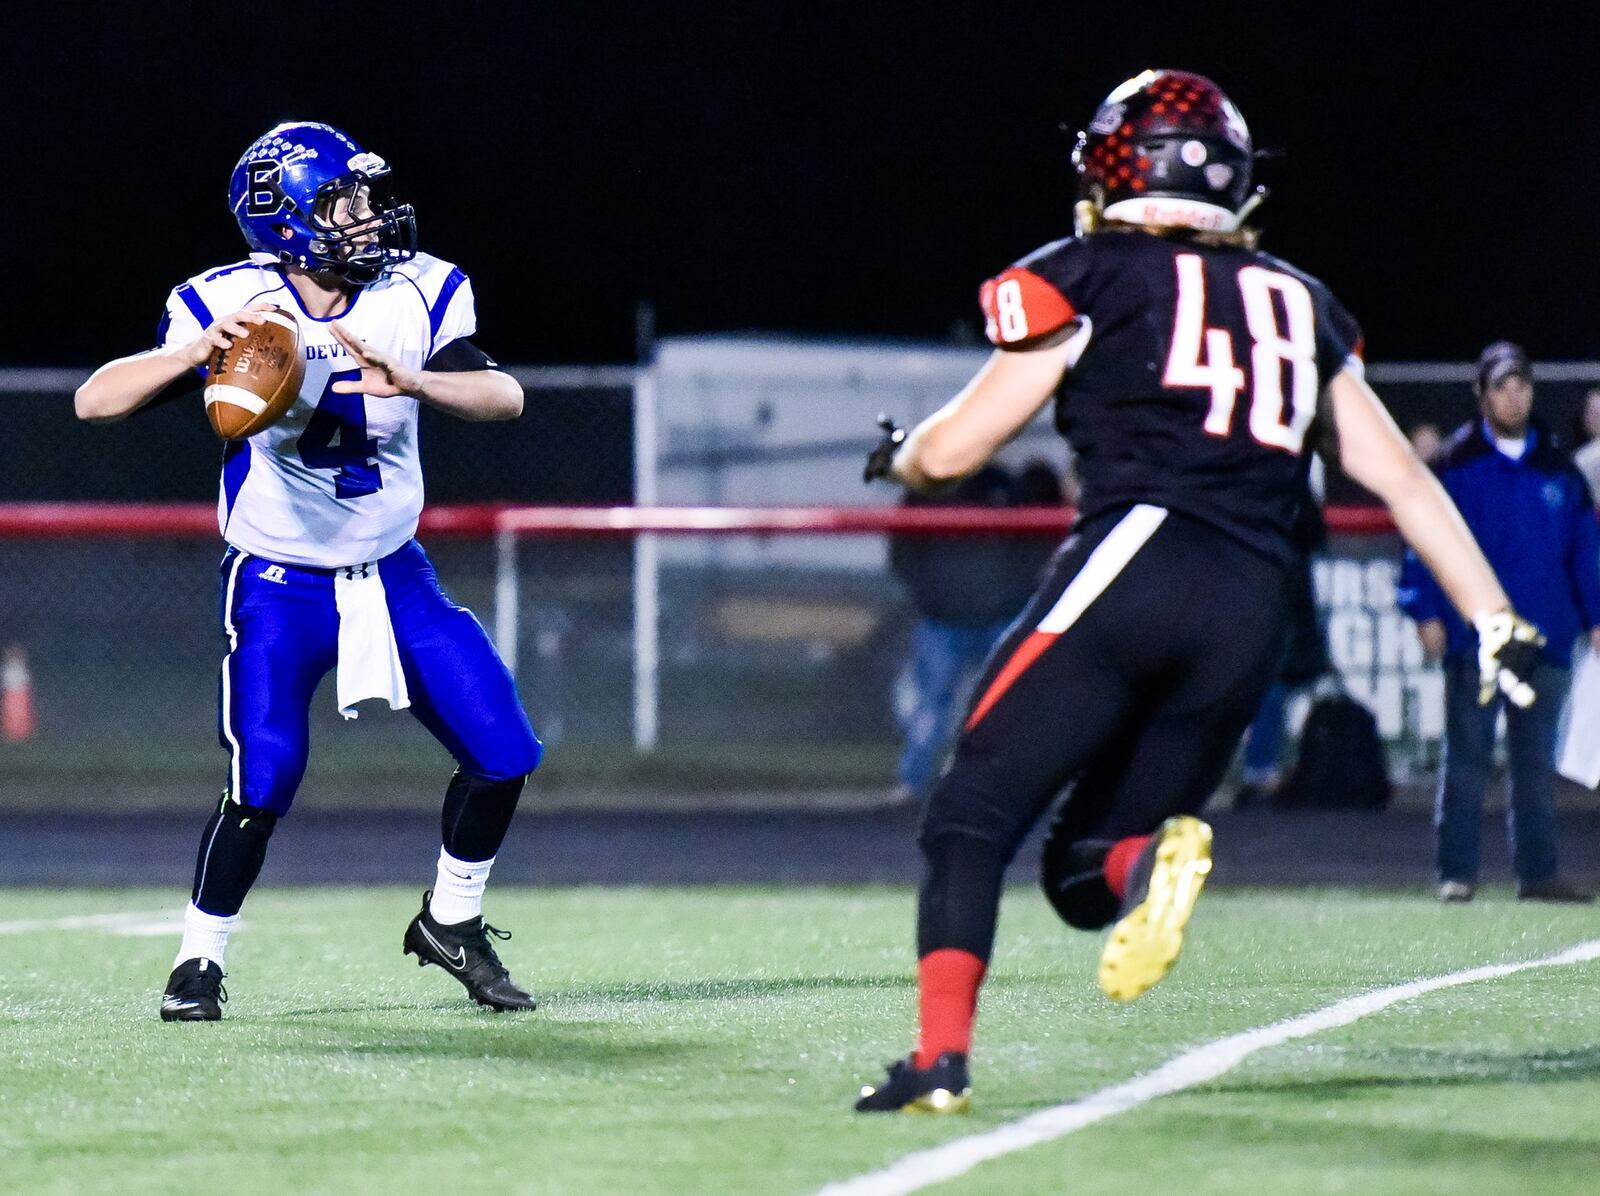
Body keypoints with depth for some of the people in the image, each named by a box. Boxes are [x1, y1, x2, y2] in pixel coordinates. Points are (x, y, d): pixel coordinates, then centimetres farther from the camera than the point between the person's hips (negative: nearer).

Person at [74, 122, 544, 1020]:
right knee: (264, 779, -16)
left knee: (504, 751, -4)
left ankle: (450, 923, 20)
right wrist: (194, 353, -35)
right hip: (278, 585, -3)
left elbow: (506, 397, -21)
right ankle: (200, 961, 5)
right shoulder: (229, 305, -14)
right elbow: (96, 401, -19)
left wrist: (409, 381, -39)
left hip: (394, 574, 4)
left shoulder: (419, 295, -8)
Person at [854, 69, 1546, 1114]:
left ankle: (942, 1056, -18)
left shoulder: (1093, 277, 9)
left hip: (1135, 556, -5)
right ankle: (1153, 857, -20)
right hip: (1252, 618, 5)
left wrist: (899, 457, 33)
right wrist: (1498, 622, 25)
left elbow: (952, 451, 11)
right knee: (1082, 874, 14)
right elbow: (1402, 479, 23)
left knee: (972, 818, 0)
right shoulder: (1302, 308, 23)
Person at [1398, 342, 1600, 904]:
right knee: (1466, 758, -3)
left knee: (1536, 762, 7)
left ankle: (1537, 872, 10)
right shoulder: (1455, 463, 1)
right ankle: (1456, 873, -1)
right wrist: (1427, 612, -10)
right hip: (1475, 639, -3)